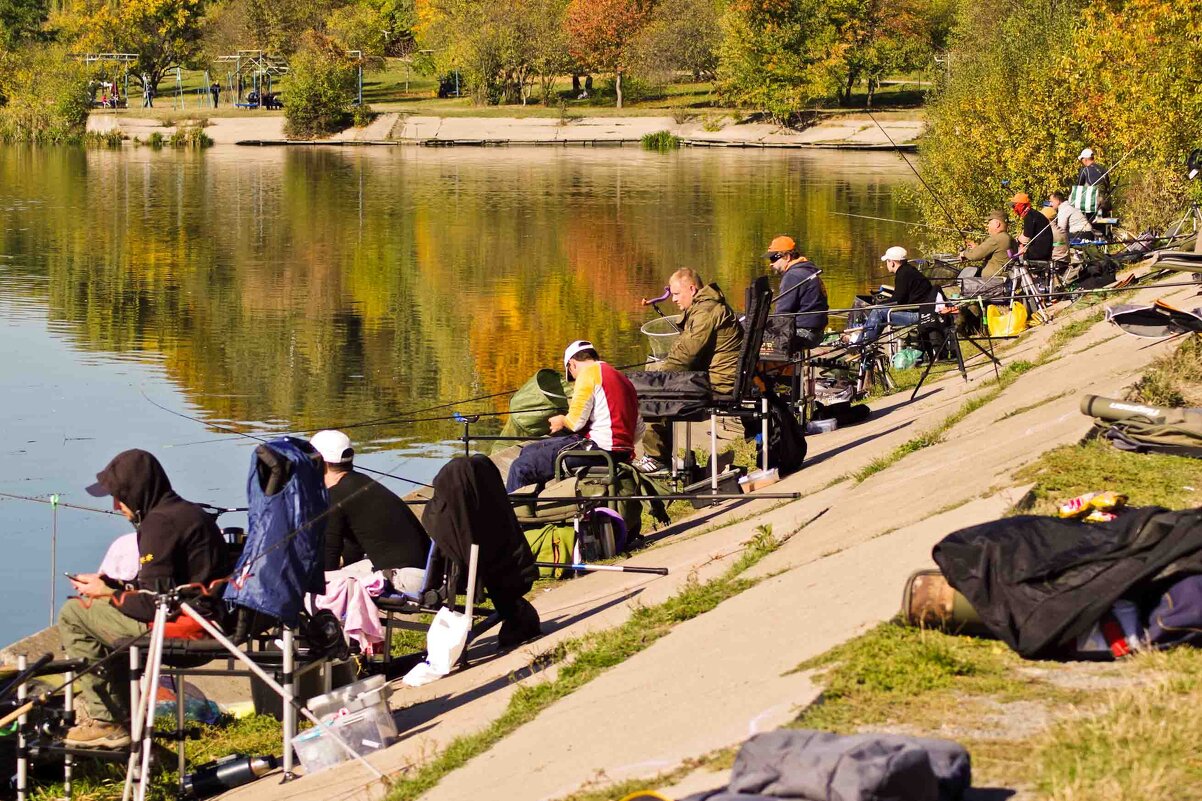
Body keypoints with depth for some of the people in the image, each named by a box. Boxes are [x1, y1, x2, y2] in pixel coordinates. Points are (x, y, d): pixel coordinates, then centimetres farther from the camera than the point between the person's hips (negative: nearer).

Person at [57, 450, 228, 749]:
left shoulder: (160, 523, -16)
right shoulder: (186, 511, 15)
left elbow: (152, 604, -19)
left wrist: (108, 595, -3)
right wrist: (109, 584, 15)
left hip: (186, 629, -11)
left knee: (73, 614, -3)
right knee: (103, 615, 29)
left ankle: (107, 723, 0)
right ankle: (123, 722, 25)